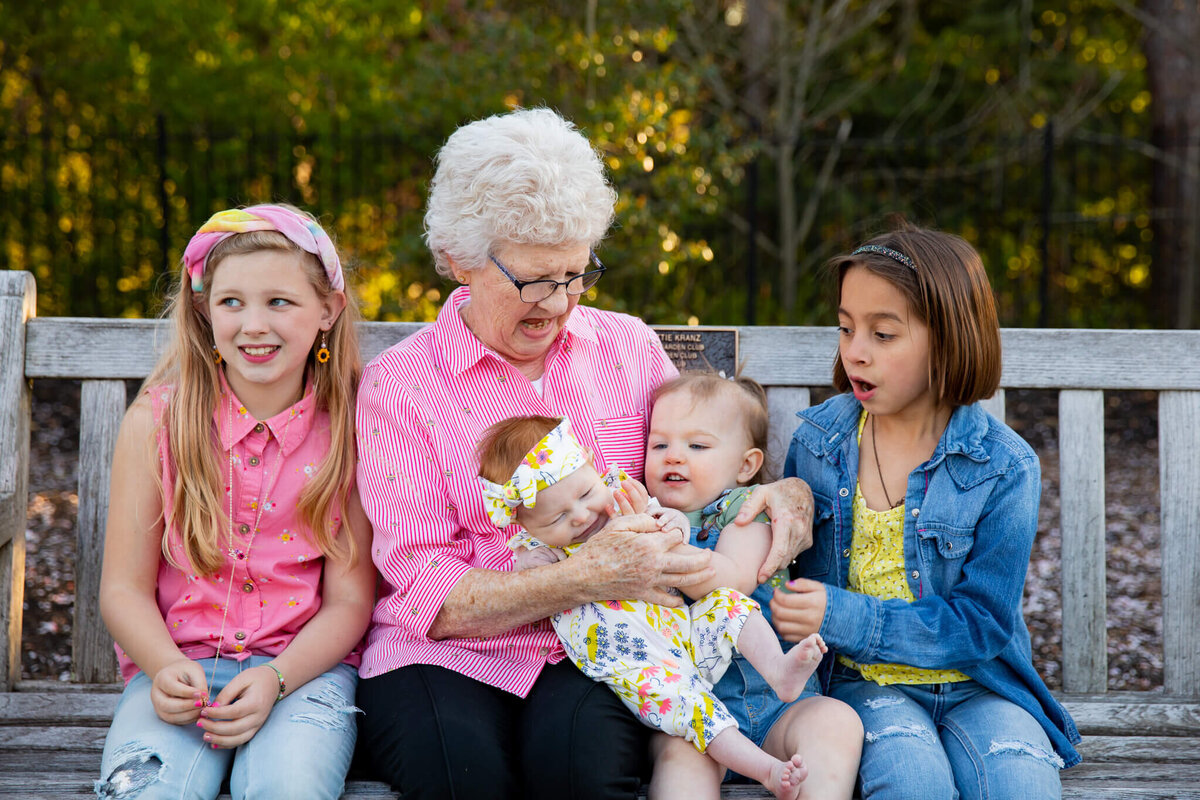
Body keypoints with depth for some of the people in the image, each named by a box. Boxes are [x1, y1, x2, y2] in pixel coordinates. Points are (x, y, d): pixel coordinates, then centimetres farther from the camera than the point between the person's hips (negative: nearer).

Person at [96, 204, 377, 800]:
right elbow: (124, 586, 2)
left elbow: (349, 600, 0)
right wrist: (166, 669, -18)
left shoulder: (350, 427, -1)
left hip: (306, 663, 0)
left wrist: (275, 678, -17)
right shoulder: (156, 421, 1)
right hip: (179, 661, 1)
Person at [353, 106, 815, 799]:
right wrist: (587, 579, -22)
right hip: (446, 656, -2)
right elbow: (426, 595, -8)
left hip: (595, 650, 2)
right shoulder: (399, 384, 0)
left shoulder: (628, 346, 11)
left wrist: (784, 493, -2)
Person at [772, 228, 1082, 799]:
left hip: (974, 683, 0)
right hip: (864, 682, 1)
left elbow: (980, 623, -12)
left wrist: (843, 619, -22)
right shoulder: (818, 441, 2)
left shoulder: (1004, 468, -8)